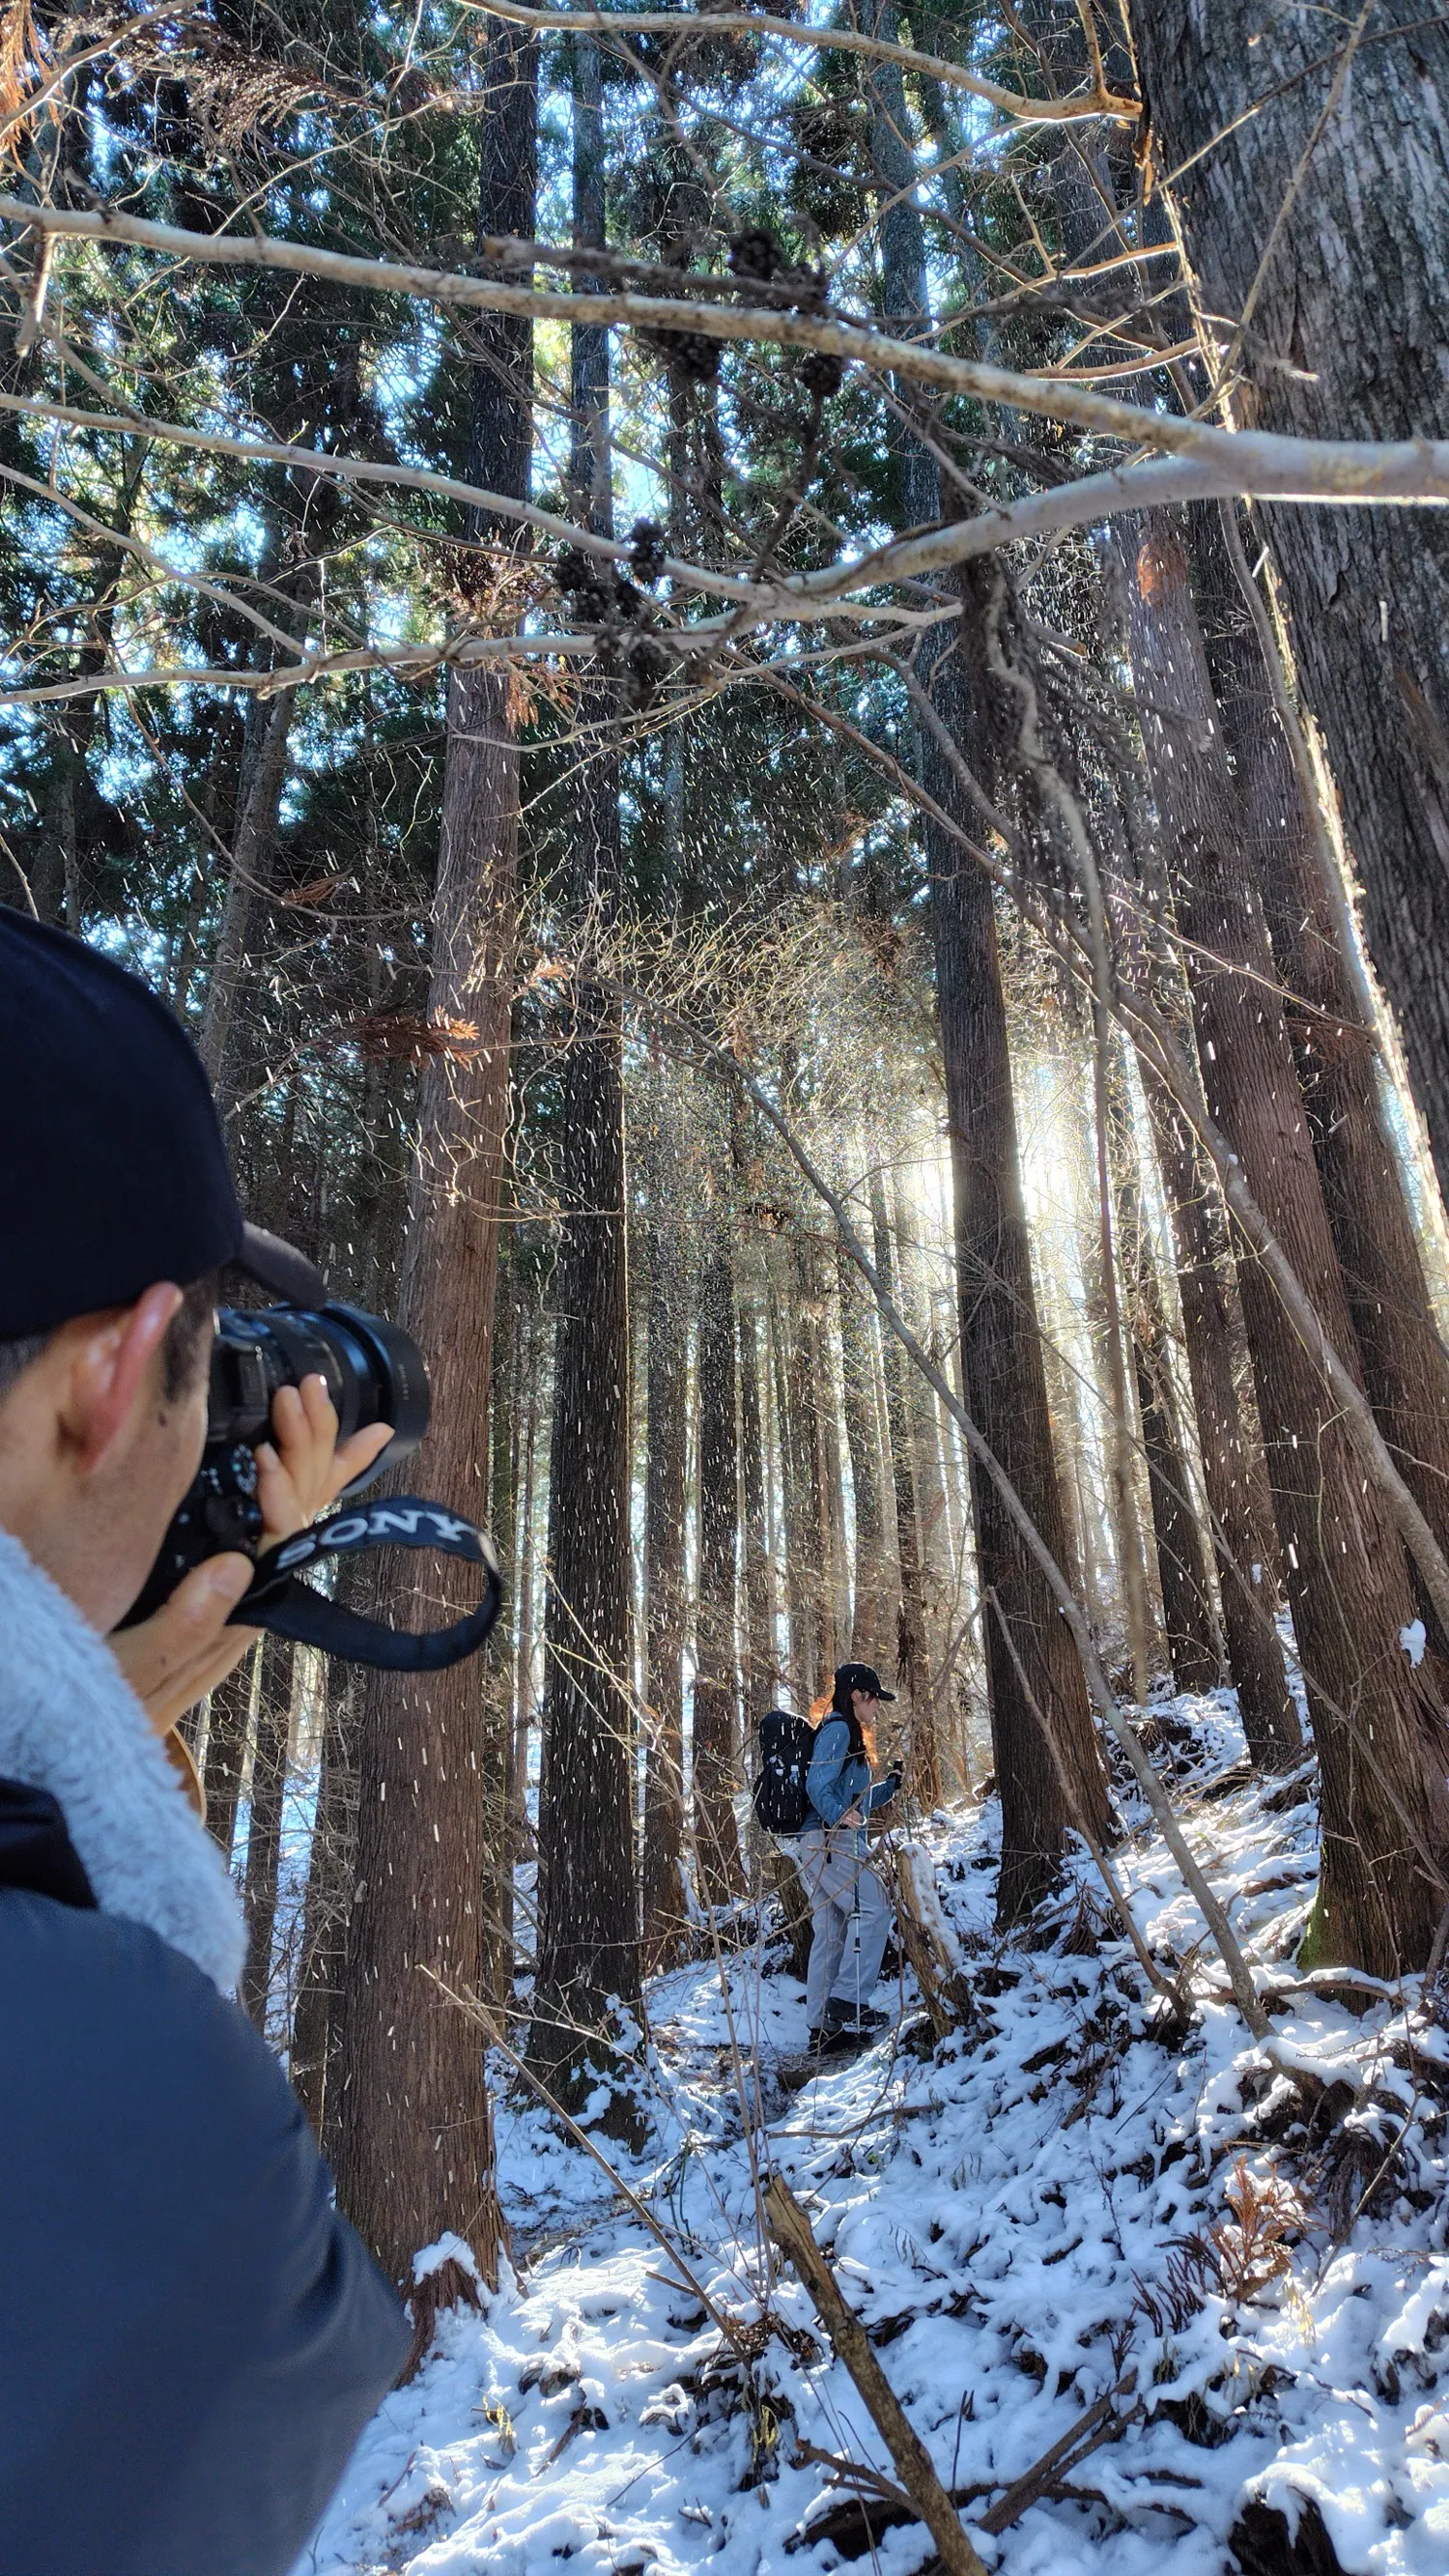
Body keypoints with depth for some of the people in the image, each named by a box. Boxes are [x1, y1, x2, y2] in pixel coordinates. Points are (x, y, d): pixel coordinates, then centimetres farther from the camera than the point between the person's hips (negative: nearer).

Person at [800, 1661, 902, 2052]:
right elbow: (817, 1786, -19)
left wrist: (891, 1785, 24)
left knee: (829, 1934, 8)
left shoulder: (848, 1734, 25)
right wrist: (839, 1815, -33)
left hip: (822, 1844, 10)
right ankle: (848, 1999, -11)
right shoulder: (838, 1729, -7)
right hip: (830, 1841, -10)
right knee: (874, 1910, -11)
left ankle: (823, 2026, 10)